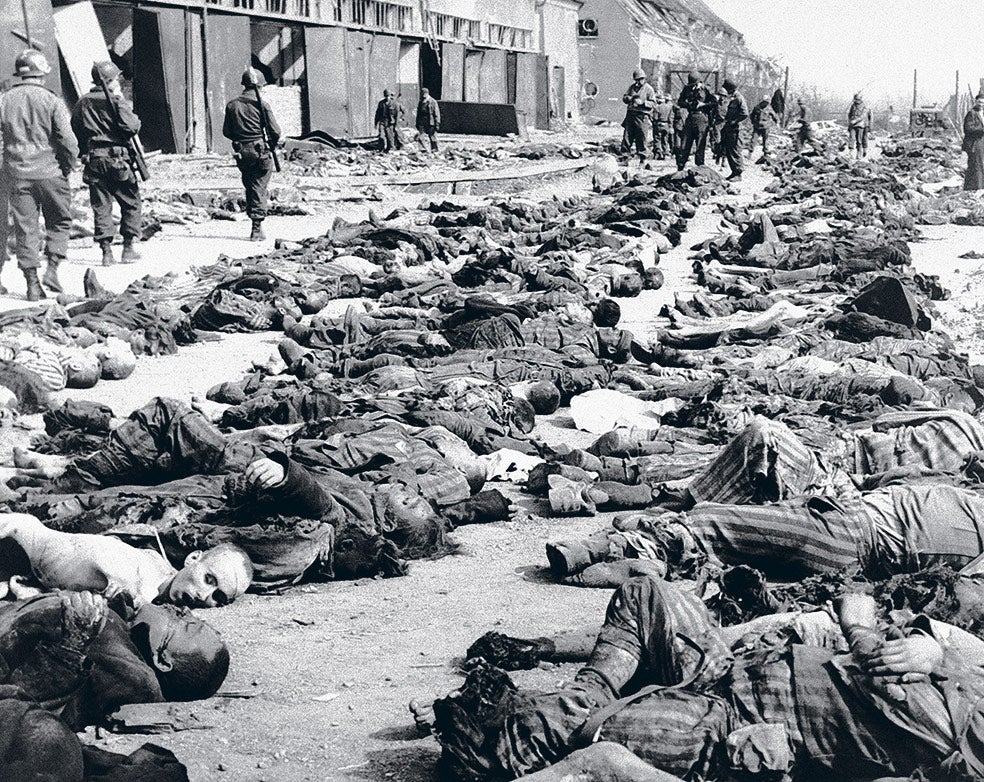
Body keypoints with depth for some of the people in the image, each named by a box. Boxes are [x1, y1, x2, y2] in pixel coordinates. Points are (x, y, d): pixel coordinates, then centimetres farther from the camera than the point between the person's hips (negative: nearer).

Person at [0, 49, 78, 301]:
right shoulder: (52, 101, -7)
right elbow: (68, 141, -11)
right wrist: (68, 166, 4)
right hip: (49, 172, -3)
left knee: (25, 228, 7)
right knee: (59, 222, 14)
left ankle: (32, 282, 6)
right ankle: (52, 268, 0)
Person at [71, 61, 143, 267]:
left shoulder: (82, 103, 10)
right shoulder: (114, 100, -8)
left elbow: (75, 133, 13)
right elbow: (131, 127, -18)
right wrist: (122, 101, -3)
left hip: (93, 159, 5)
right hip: (116, 157, -5)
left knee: (101, 206, 7)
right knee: (131, 203, 8)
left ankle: (106, 250, 2)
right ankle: (129, 247, 7)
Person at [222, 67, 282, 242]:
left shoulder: (232, 105, 3)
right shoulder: (261, 104, -7)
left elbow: (226, 131, 7)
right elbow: (275, 131, -9)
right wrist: (273, 142, 12)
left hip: (241, 153, 3)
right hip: (260, 151, -3)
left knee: (249, 187, 18)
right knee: (259, 188, 1)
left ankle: (253, 217, 20)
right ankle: (257, 227, -4)